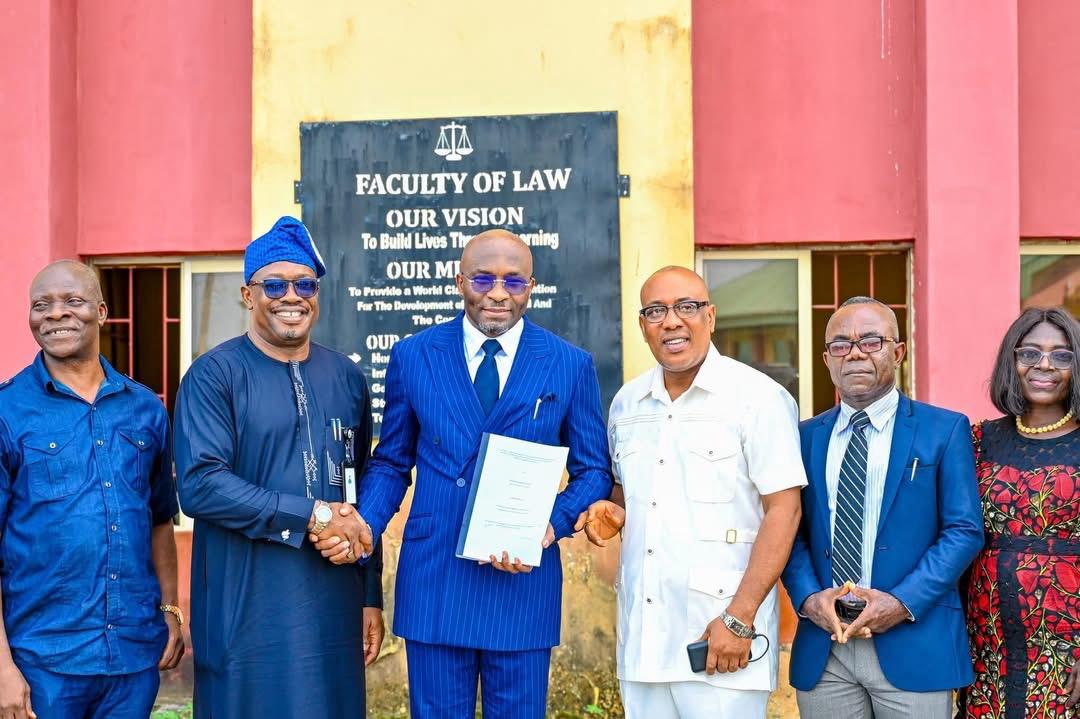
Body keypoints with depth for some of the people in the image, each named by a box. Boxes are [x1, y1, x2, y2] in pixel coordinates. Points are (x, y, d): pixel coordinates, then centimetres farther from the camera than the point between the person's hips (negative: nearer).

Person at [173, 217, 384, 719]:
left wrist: (371, 598, 12)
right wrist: (314, 515, -17)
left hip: (334, 609, 4)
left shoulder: (346, 378, 9)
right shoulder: (214, 375, -5)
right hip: (246, 612, -4)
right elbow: (199, 486, -17)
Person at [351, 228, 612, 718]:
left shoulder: (570, 365, 1)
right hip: (433, 578, 1)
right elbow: (390, 465, 9)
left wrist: (553, 524, -13)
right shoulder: (412, 356, 3)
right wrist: (362, 531, -8)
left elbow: (593, 471, 6)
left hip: (524, 577, 0)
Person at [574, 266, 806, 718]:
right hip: (641, 633, 5)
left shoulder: (758, 397, -7)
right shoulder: (626, 403, 11)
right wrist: (613, 511, 1)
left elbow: (783, 510, -10)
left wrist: (739, 619, -15)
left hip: (720, 634, -5)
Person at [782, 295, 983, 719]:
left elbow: (964, 530, -5)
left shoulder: (944, 430, 1)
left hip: (914, 649, -2)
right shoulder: (805, 436, 10)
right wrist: (808, 597, -9)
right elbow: (792, 531, 8)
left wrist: (903, 602, -15)